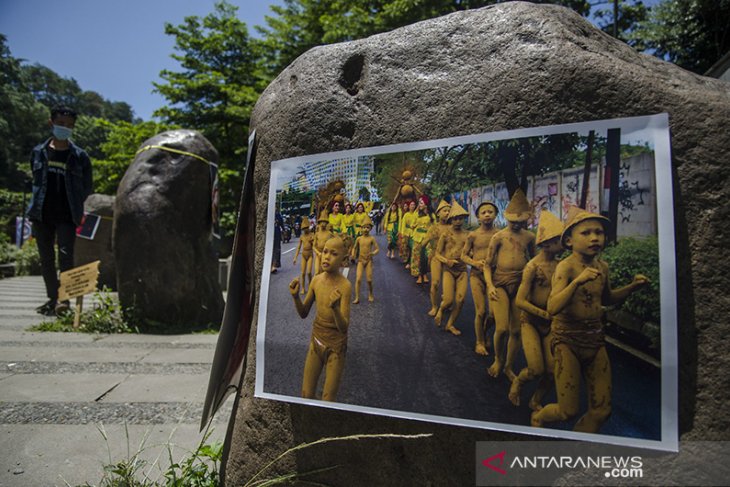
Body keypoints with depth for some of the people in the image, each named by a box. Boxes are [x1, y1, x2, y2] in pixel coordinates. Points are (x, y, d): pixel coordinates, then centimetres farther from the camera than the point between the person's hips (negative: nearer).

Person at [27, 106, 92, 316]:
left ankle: (64, 298, -8)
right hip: (42, 214, 3)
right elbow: (36, 181, 18)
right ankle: (52, 297, 20)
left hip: (67, 216, -3)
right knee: (46, 259, 9)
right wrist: (37, 205, 12)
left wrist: (74, 208, 5)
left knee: (65, 255, -13)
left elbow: (86, 189, 7)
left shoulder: (80, 156, 1)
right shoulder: (38, 152, 8)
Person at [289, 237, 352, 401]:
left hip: (335, 347, -4)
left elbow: (344, 328, -25)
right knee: (306, 395, 11)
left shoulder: (344, 286, -23)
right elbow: (304, 313, 3)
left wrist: (335, 307, -44)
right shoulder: (316, 280, -7)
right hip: (316, 341, 5)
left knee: (327, 401, 4)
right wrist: (295, 296, -16)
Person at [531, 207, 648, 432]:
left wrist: (631, 287, 7)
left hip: (595, 339, 7)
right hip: (568, 340, -6)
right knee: (568, 411, 1)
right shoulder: (566, 266, -18)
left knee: (602, 409, 9)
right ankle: (538, 417, 33)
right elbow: (552, 308, -30)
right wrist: (578, 281, -39)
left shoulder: (602, 267, 3)